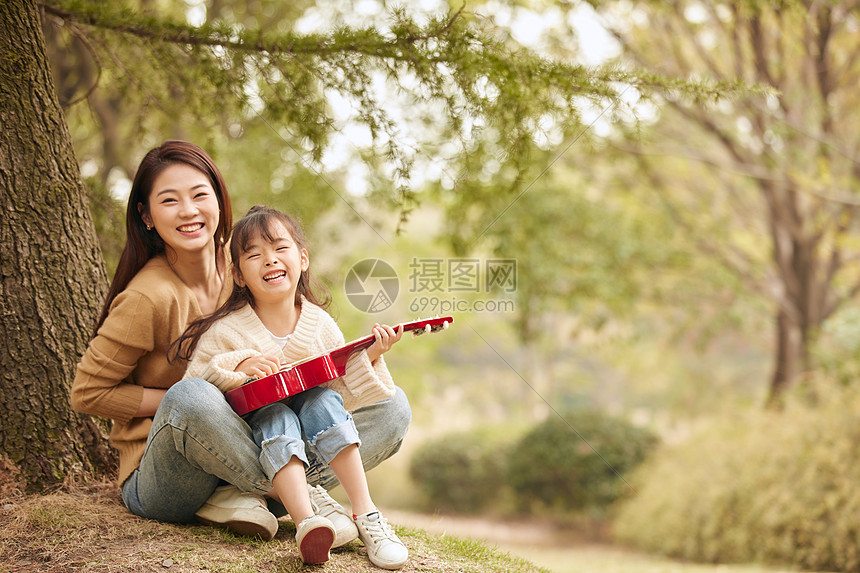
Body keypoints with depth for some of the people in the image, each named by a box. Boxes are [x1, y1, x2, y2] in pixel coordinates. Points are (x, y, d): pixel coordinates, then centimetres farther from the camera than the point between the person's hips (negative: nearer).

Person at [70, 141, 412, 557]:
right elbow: (87, 392, -9)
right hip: (157, 476, -6)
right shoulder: (149, 297, -16)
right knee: (192, 397, -41)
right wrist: (182, 401, -17)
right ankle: (301, 492, -20)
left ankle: (239, 496, -21)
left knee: (392, 406, -8)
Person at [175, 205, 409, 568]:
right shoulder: (225, 331, -8)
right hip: (251, 426, -2)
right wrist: (239, 368, -23)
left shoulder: (319, 324, 1)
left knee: (323, 401, -27)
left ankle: (365, 512, -30)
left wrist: (369, 356, -9)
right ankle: (305, 522, -50)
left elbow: (346, 392, 6)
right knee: (276, 417, -33)